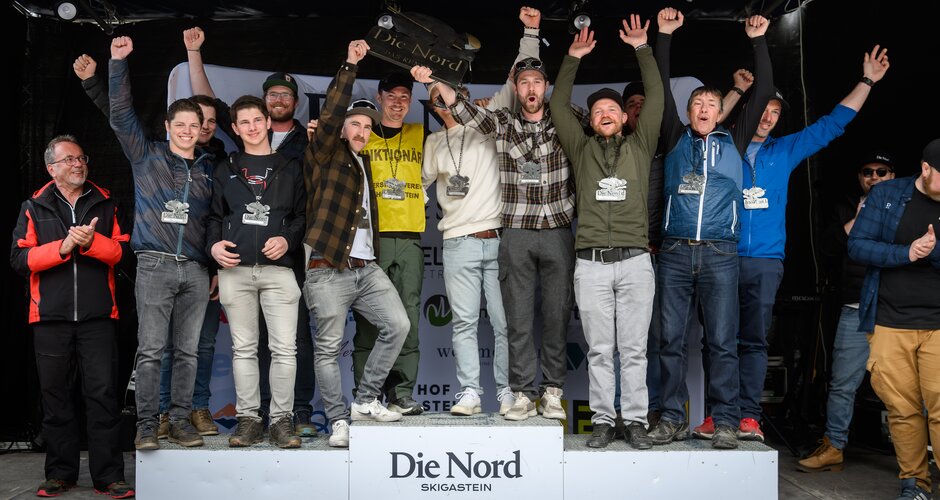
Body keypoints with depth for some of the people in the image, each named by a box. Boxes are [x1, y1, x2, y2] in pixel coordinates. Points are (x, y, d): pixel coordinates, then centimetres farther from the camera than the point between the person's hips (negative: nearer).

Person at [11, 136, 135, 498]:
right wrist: (63, 247, -12)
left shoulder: (106, 204, 11)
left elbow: (122, 249, 2)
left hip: (98, 316, -1)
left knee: (103, 393, -4)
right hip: (51, 318, 1)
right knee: (56, 396, 6)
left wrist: (90, 241, -14)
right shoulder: (34, 208, 10)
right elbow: (19, 258, 0)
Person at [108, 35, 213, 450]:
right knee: (150, 350, -4)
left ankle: (180, 420, 11)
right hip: (155, 265, -2)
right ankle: (146, 425, 1)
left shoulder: (208, 168, 14)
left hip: (196, 270, 3)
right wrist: (117, 63, -6)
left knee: (187, 351, 4)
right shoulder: (147, 156, 8)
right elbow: (121, 115, 1)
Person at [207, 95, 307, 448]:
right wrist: (213, 245, -2)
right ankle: (248, 419, 10)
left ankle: (281, 419, 2)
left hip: (278, 268, -1)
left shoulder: (289, 168, 14)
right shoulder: (226, 171, 18)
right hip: (235, 269, 1)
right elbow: (214, 216, 17)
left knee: (284, 347, -6)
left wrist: (287, 239, -7)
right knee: (243, 348, 4)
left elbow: (302, 214, 11)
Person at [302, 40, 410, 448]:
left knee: (397, 325, -4)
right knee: (328, 349, -2)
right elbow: (329, 115, -15)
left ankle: (366, 401, 8)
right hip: (328, 271, -6)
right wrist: (349, 66, -19)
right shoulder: (325, 155, 1)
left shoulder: (363, 162, 21)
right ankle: (339, 420, 9)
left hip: (367, 268, 6)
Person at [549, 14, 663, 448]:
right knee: (599, 350, 3)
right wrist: (573, 60, 8)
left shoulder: (640, 147, 14)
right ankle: (603, 421, 10)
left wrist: (643, 49, 6)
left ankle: (635, 420, 8)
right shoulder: (582, 150, 15)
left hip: (635, 261, 0)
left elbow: (656, 99, 8)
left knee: (634, 349, 2)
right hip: (591, 264, 1)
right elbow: (558, 106, 12)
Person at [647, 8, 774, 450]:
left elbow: (763, 92, 11)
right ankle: (673, 419, 9)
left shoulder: (733, 142, 14)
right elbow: (661, 88, 10)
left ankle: (725, 422, 4)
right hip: (675, 251, 1)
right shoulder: (676, 140, 13)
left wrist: (758, 40, 9)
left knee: (722, 341, -1)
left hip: (719, 253, 0)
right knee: (672, 339, 2)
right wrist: (664, 36, 8)